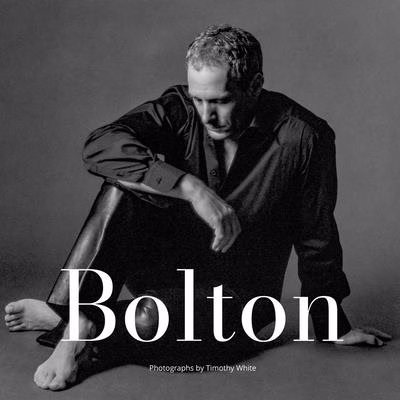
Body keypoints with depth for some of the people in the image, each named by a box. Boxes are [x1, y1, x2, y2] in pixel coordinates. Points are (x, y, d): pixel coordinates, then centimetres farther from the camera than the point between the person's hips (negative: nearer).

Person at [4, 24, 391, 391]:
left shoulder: (303, 137, -17)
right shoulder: (180, 108, -11)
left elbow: (317, 238, -6)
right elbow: (100, 145, -26)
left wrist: (334, 328, 6)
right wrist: (191, 187, -36)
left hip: (235, 299, -2)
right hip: (167, 267, 3)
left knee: (148, 318, -33)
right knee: (123, 185, -24)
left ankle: (77, 323, -5)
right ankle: (73, 318, -25)